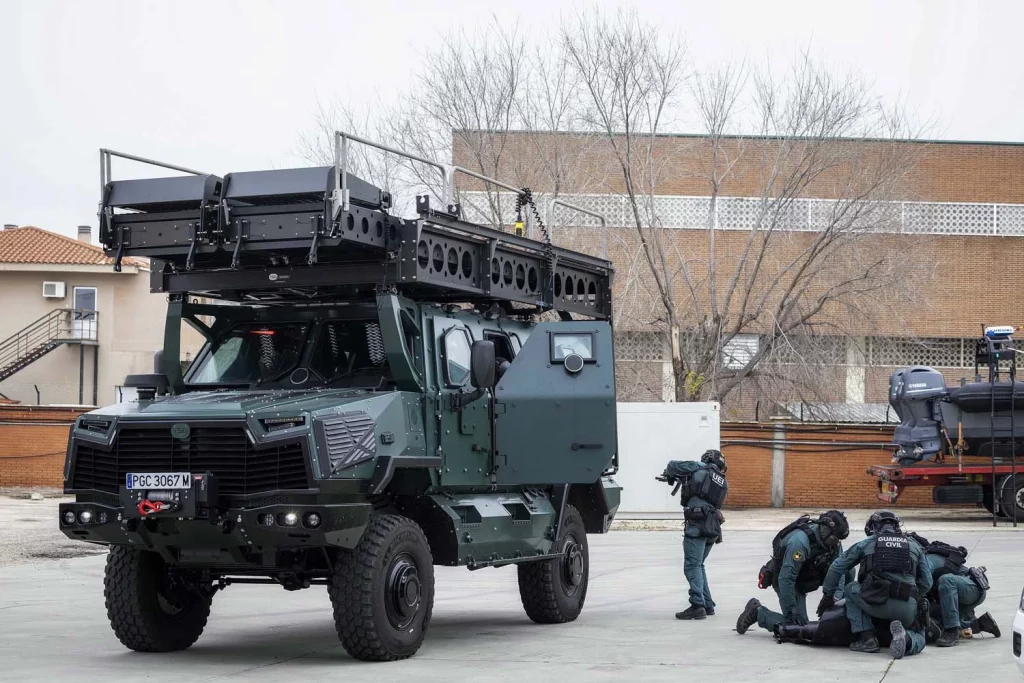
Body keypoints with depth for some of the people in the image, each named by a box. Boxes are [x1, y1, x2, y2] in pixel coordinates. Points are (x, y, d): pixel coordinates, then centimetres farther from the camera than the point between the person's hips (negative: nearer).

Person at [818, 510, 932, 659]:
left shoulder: (866, 543, 17)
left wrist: (828, 596, 32)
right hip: (906, 609, 2)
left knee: (851, 589, 29)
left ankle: (867, 638, 14)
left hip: (874, 603, -2)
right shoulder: (914, 546, 22)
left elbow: (836, 568, 20)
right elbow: (926, 582, 18)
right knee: (918, 638, 28)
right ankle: (905, 638, -10)